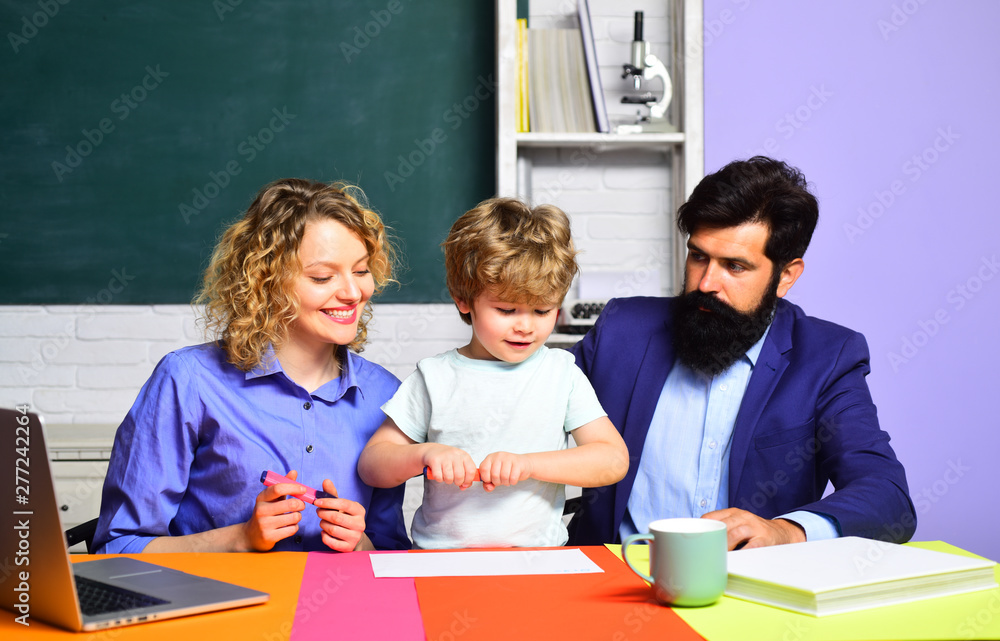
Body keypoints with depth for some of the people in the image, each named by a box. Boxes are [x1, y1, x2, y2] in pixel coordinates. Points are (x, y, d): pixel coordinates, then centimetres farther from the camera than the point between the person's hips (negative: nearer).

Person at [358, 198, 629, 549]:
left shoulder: (561, 372, 8)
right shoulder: (434, 378, 6)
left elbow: (614, 460, -1)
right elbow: (371, 464, 7)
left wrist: (527, 464, -13)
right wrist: (426, 454, -13)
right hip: (439, 560, -1)